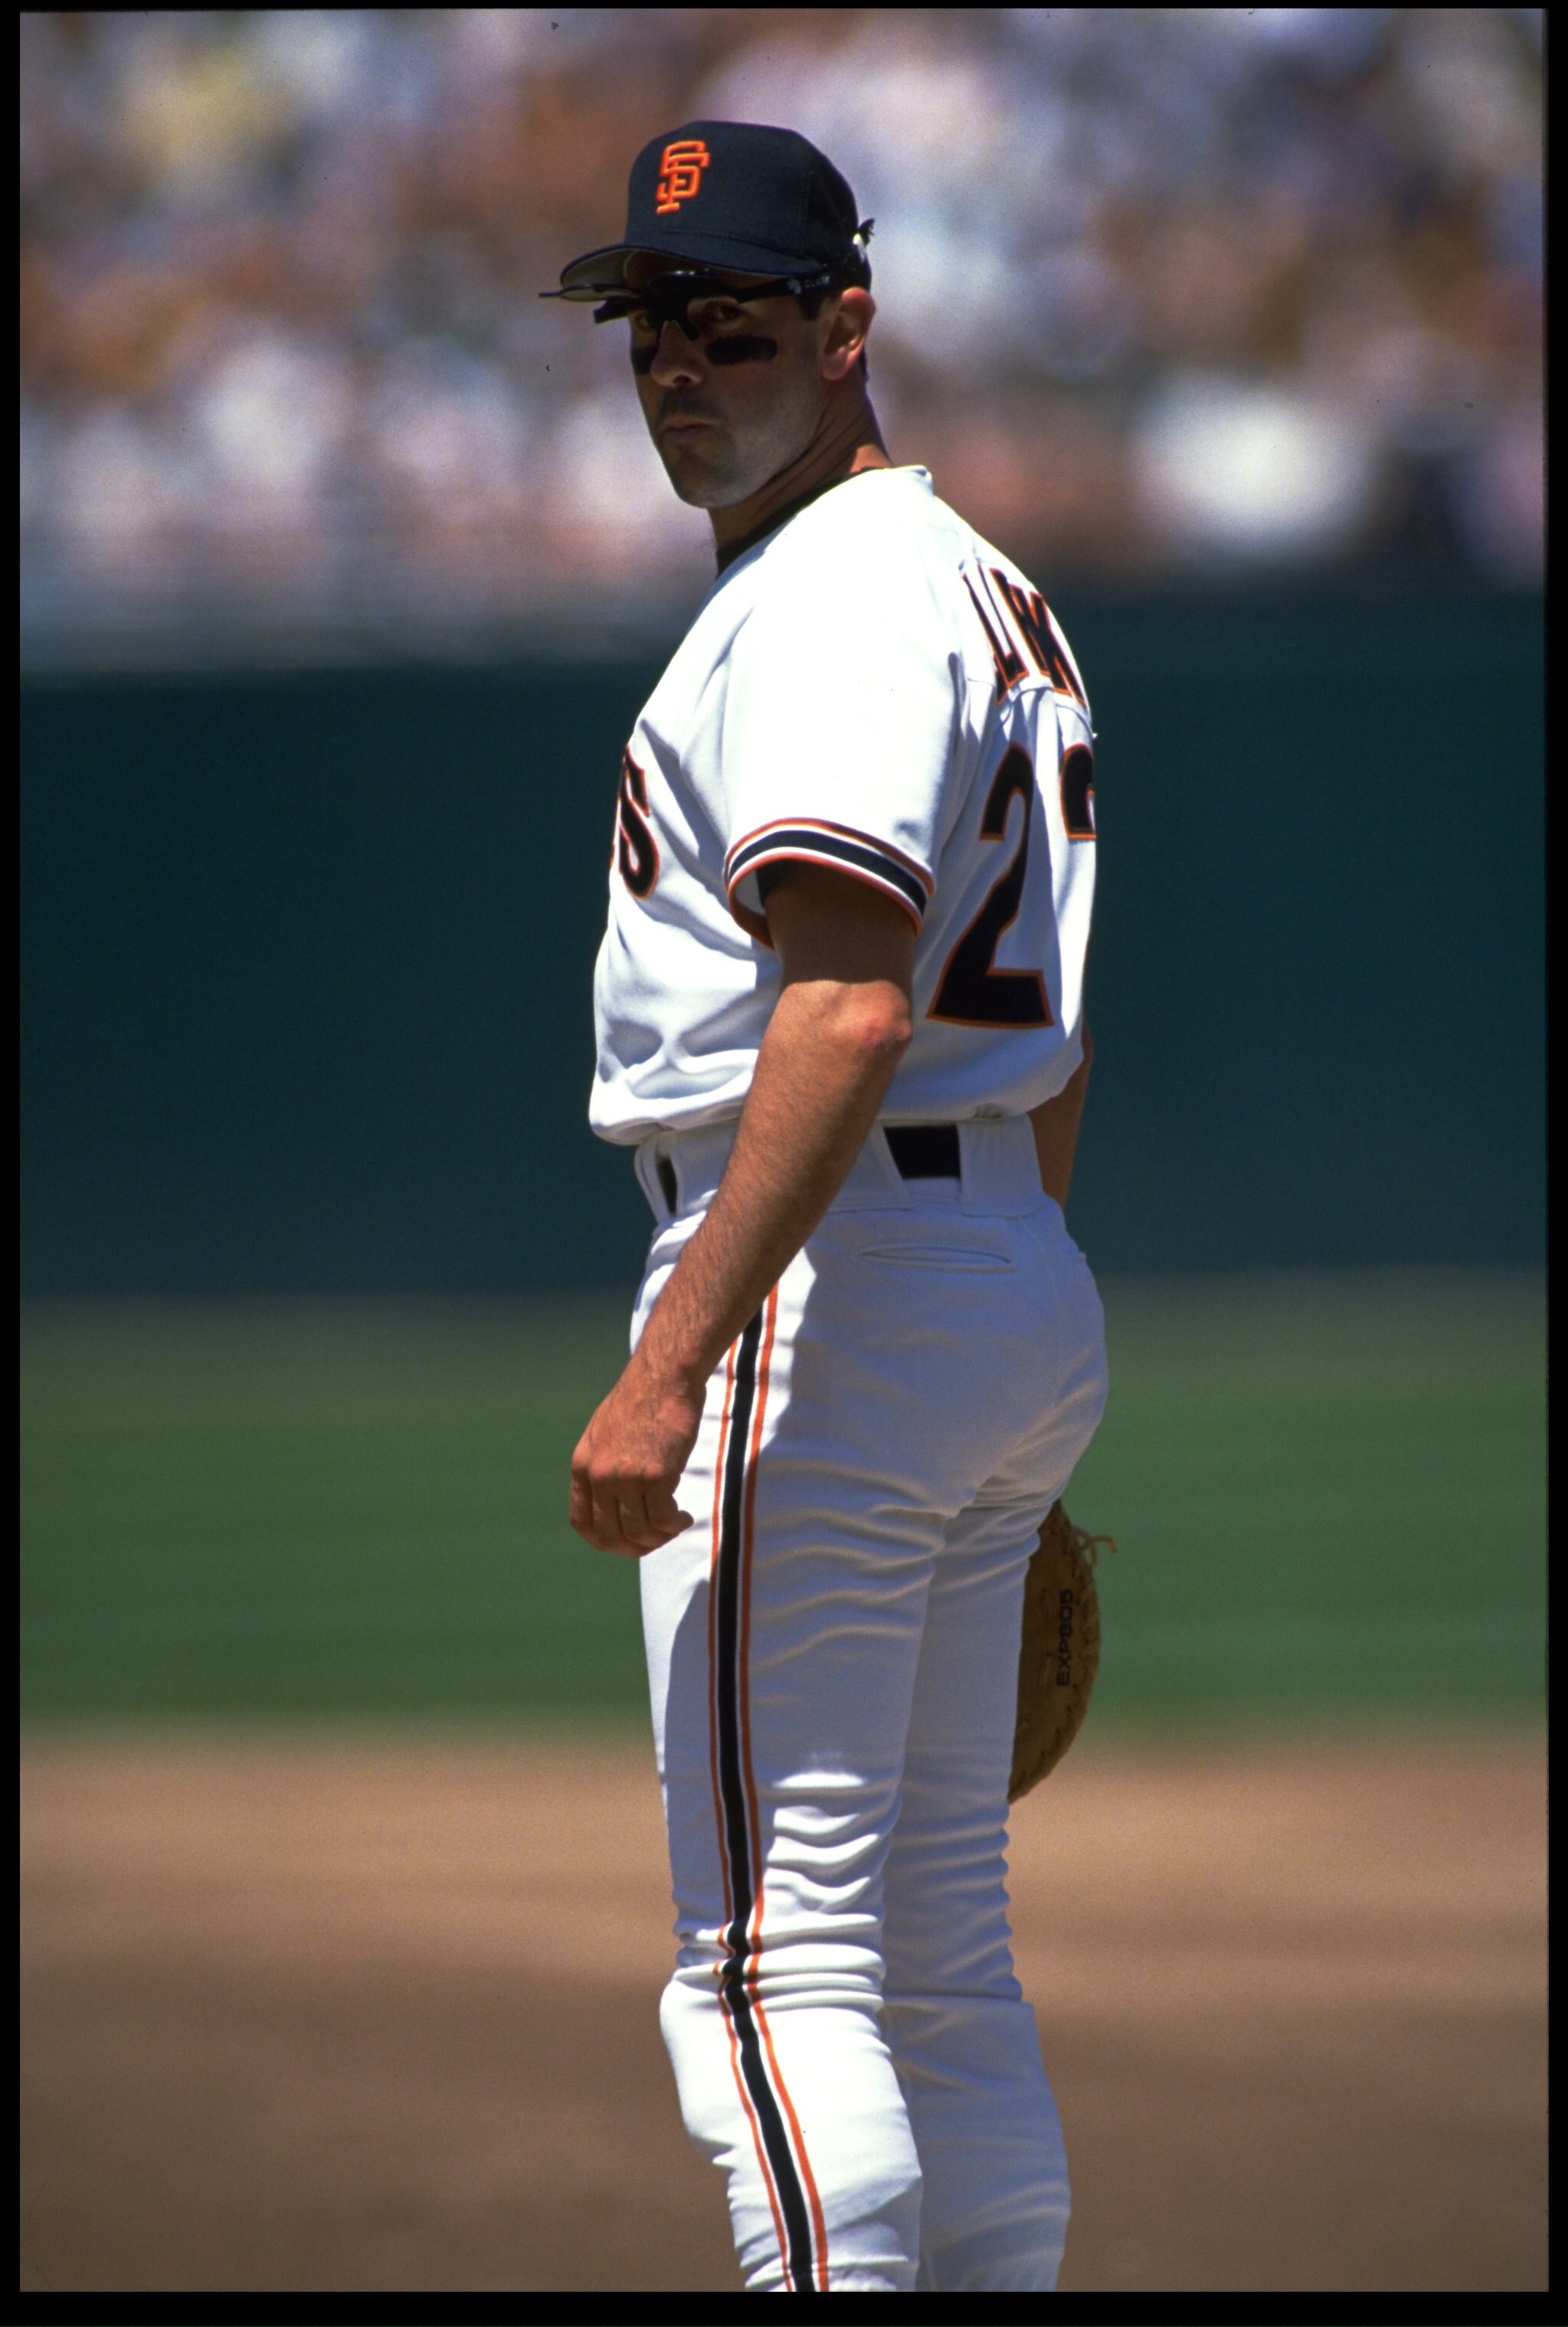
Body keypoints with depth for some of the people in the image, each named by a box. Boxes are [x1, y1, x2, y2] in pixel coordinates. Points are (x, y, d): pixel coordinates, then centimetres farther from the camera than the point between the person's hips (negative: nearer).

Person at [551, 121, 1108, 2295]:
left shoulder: (840, 592, -13)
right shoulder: (991, 592, 20)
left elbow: (848, 1008, -25)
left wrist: (669, 1371, -30)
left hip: (830, 1293, -10)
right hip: (1020, 1297, 10)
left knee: (776, 1965, -12)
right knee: (943, 1950, 13)